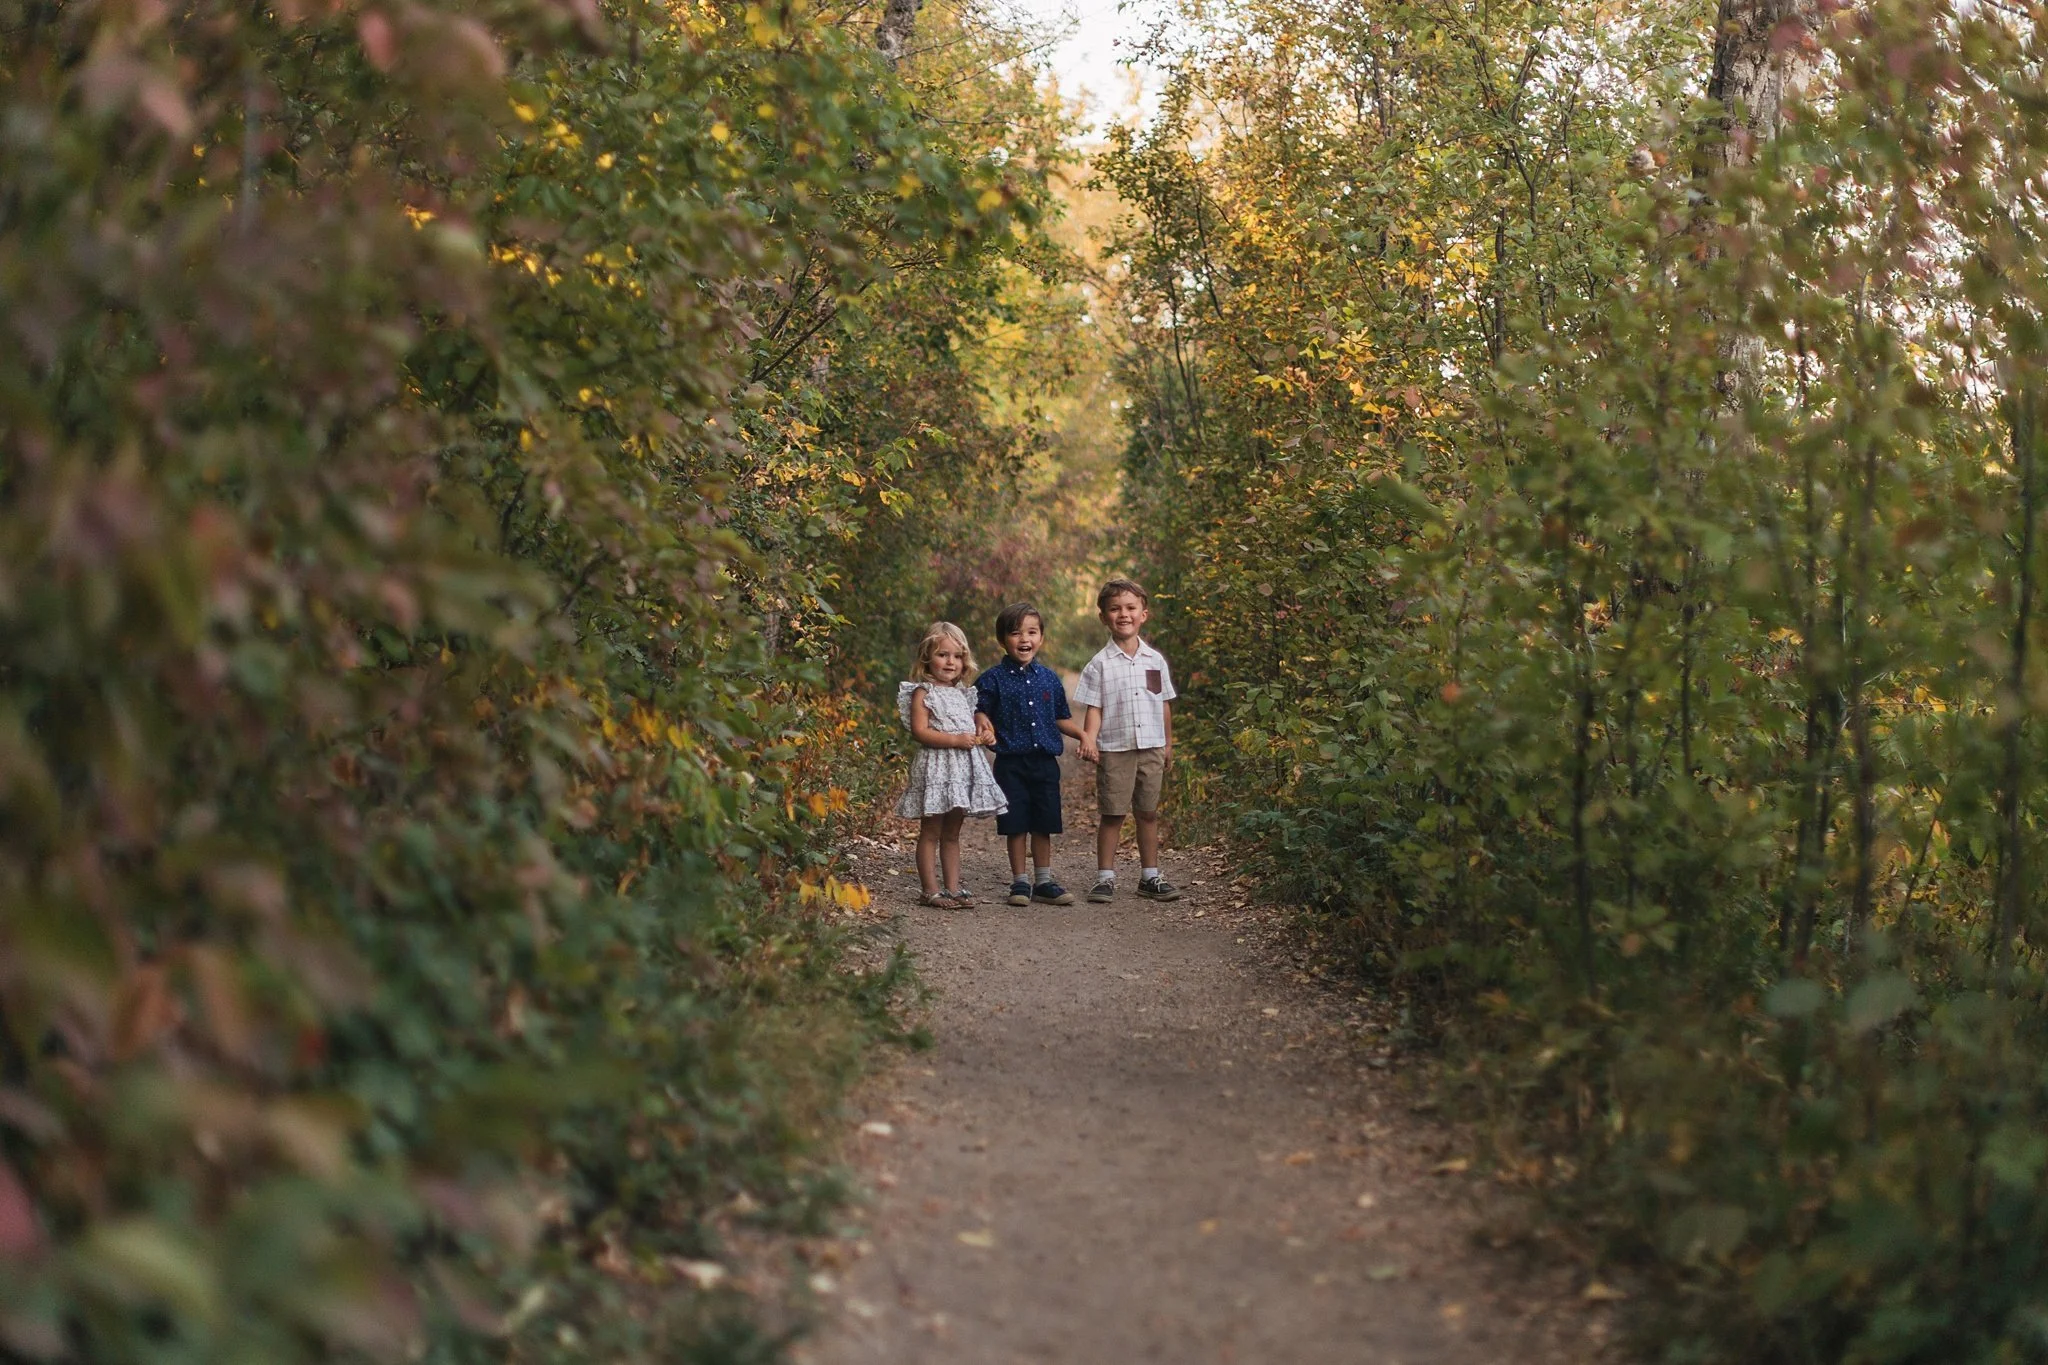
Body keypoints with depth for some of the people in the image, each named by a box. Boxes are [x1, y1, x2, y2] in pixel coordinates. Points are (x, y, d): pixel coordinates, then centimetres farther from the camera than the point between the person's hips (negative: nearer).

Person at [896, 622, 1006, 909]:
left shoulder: (962, 694, 17)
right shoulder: (923, 692, -6)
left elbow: (974, 721, 30)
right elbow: (920, 731, -16)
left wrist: (985, 733, 7)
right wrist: (957, 740, -22)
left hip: (965, 767, 7)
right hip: (936, 766, -7)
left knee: (952, 833, 12)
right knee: (930, 832, -2)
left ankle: (953, 887, 16)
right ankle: (931, 891, -1)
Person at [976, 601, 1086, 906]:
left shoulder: (1050, 679, 8)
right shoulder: (993, 679, -4)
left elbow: (1061, 718, 16)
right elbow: (981, 715, -2)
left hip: (1045, 762, 3)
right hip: (1011, 763, -3)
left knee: (1043, 825, 8)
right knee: (1016, 826, 1)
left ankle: (1043, 881, 19)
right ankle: (1020, 882, 12)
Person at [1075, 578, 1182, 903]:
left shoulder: (1155, 660, 6)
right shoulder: (1100, 664, -3)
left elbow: (1164, 704, 13)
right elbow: (1093, 708, -4)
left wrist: (1168, 743, 15)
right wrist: (1089, 738, -20)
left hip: (1151, 748, 3)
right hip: (1114, 750, -3)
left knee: (1148, 813, 10)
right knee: (1112, 815, 1)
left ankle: (1150, 876, 19)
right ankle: (1105, 878, 9)